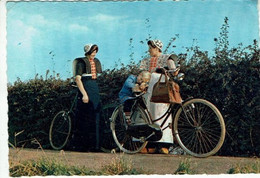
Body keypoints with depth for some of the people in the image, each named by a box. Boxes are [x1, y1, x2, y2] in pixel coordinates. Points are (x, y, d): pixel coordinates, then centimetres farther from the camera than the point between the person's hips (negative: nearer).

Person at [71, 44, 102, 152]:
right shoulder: (81, 62, -7)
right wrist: (84, 94, -22)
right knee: (84, 118, -7)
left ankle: (93, 144, 11)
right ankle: (82, 145, -3)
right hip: (85, 89, -7)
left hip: (95, 89, 7)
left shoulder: (96, 62, 15)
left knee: (95, 118, 6)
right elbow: (77, 79, -15)